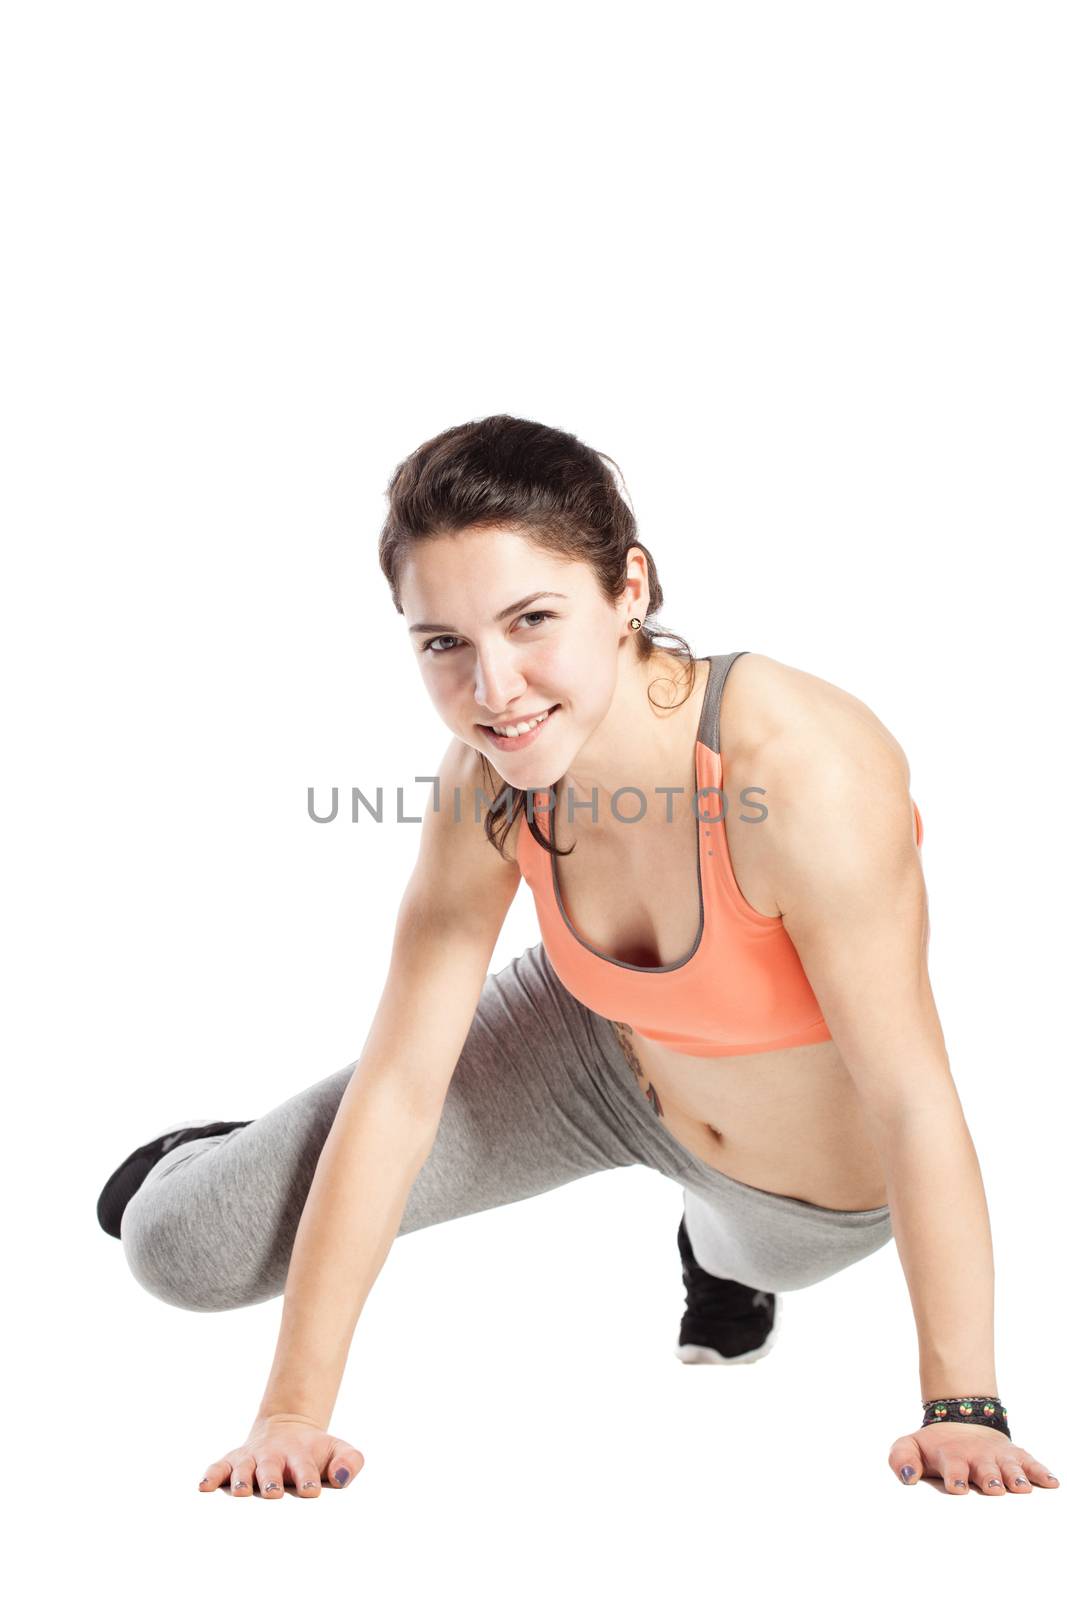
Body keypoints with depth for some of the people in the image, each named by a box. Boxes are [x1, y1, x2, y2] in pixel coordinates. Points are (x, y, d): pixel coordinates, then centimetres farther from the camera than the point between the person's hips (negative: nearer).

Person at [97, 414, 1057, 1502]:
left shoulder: (802, 775, -39)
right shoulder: (489, 778, -22)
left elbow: (913, 1102, -31)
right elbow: (397, 1082, -19)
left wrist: (961, 1409, -25)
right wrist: (293, 1411, -18)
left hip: (819, 1199, -2)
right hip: (605, 1057, 3)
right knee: (185, 1249, -1)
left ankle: (722, 1247, 63)